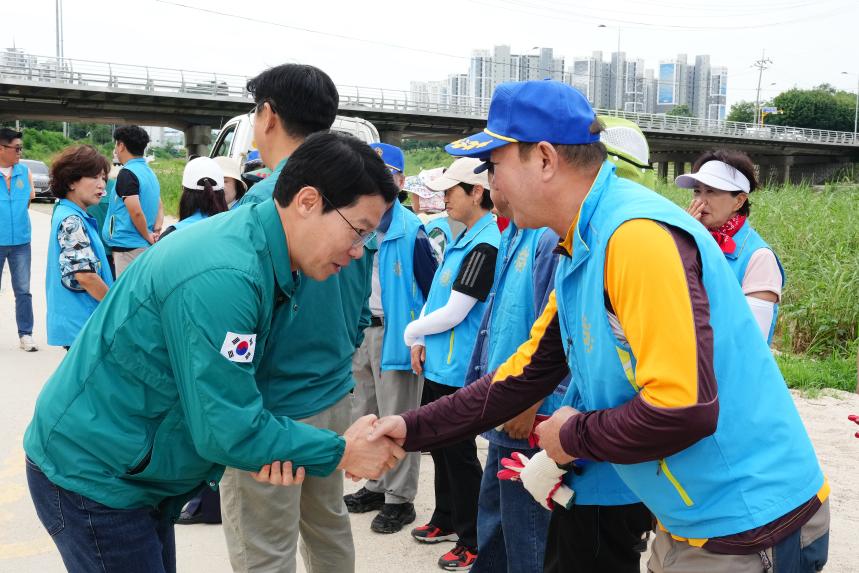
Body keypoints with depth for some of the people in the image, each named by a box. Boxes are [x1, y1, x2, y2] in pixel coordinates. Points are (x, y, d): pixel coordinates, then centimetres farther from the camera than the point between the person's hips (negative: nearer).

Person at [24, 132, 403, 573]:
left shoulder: (250, 242, 0)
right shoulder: (222, 278, -30)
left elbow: (226, 392, 6)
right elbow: (226, 430, -27)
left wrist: (261, 445, -12)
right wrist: (342, 453, -17)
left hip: (137, 474, 9)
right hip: (90, 475, -9)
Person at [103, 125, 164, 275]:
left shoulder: (127, 174, -13)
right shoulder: (150, 172, 14)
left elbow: (136, 212, -22)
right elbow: (160, 207, 19)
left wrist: (148, 236, -10)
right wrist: (156, 230, 6)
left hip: (128, 246, -9)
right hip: (146, 246, 9)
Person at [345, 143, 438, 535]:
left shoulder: (410, 230, -10)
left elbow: (431, 286, -10)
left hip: (395, 331, -7)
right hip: (358, 330, 7)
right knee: (364, 416, 16)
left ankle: (400, 498, 14)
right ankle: (375, 486, 31)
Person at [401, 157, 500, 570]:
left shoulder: (485, 245, -19)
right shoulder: (464, 239, 11)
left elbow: (452, 314, -20)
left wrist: (411, 331, -5)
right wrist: (419, 342, 7)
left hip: (458, 369, -9)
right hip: (438, 364, 9)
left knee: (460, 453, 1)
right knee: (440, 445, 19)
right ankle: (446, 520, 35)